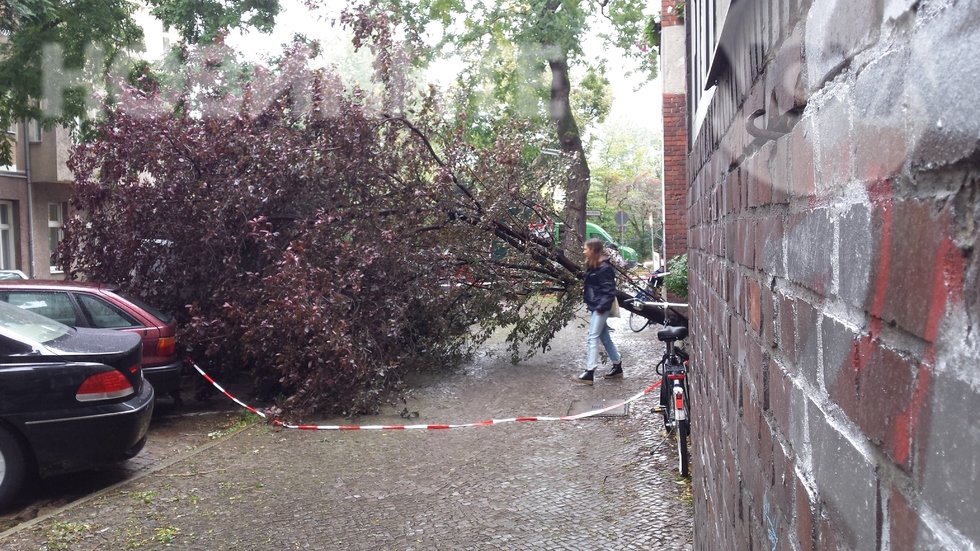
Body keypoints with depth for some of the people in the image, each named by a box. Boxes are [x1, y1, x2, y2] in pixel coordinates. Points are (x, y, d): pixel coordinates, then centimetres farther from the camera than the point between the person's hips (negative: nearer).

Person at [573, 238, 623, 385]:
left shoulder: (605, 268, -16)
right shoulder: (593, 266, 13)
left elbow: (609, 290, -18)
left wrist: (602, 307, -21)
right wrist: (587, 300, 7)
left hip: (600, 308, -10)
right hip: (595, 306, 10)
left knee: (593, 337, -11)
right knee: (604, 337, 15)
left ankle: (589, 373, -11)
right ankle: (617, 367, 25)